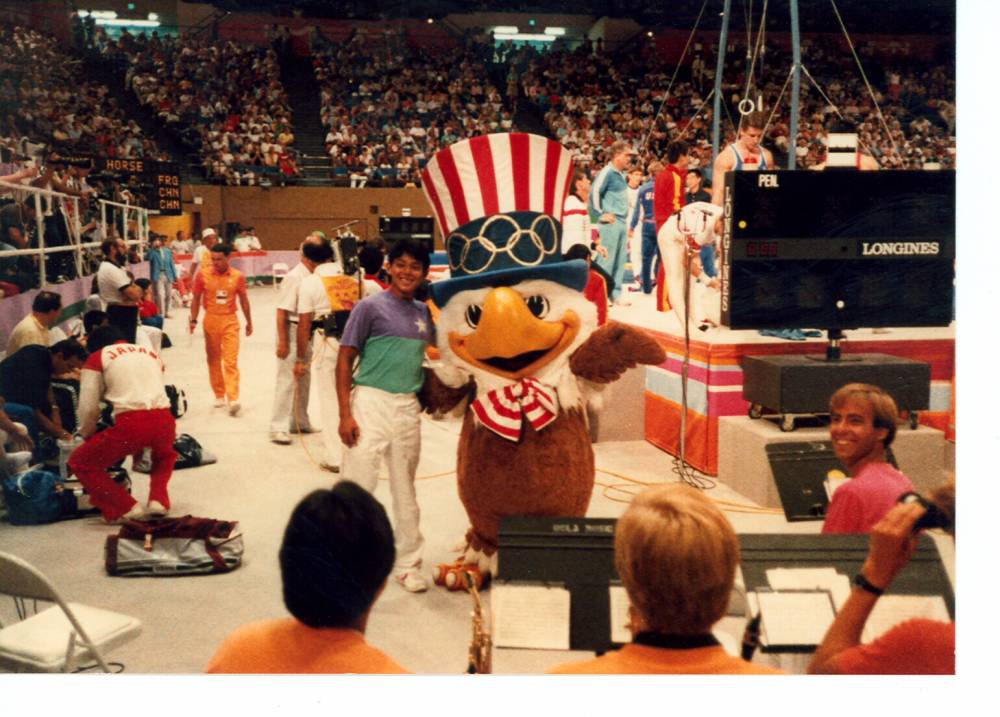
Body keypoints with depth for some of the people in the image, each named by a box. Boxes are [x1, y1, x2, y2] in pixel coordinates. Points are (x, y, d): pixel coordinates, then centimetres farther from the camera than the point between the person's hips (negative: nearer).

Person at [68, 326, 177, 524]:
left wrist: (88, 437, 29)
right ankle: (158, 501, 18)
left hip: (131, 423, -5)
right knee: (164, 453, 39)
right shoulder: (151, 353, 27)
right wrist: (140, 447, 43)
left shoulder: (97, 357, 15)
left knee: (80, 463, 16)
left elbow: (88, 407, 9)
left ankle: (126, 509, 5)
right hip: (165, 420, 5)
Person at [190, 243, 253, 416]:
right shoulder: (203, 275, -1)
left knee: (231, 360, -9)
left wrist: (249, 321, 15)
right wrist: (193, 320, 1)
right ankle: (219, 395, 23)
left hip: (230, 321, -2)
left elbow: (244, 300, 9)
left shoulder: (237, 276, -1)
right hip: (211, 320, 2)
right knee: (213, 359, 10)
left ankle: (233, 399, -14)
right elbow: (196, 298, 7)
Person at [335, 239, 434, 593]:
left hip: (409, 407, 5)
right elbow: (345, 360, -7)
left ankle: (407, 563, 28)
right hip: (371, 403, -5)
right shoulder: (370, 307, -6)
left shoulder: (423, 312, 9)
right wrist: (345, 414, -14)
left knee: (405, 490, 15)